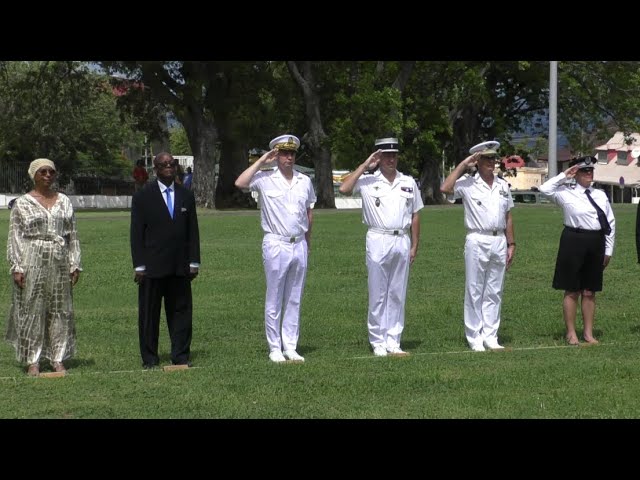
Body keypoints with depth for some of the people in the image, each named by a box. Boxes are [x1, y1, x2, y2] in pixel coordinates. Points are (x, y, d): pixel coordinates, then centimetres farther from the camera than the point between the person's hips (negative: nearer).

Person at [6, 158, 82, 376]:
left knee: (61, 309, 3)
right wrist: (17, 267, -9)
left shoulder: (64, 201, 11)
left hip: (60, 262, 3)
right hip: (32, 262, -3)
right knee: (32, 310, -2)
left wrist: (75, 264, 5)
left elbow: (73, 235, 11)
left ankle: (58, 359, 10)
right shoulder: (22, 203, 2)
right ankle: (32, 361, 3)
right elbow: (14, 237, -1)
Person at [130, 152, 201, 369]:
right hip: (153, 267, -3)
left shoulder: (186, 196, 11)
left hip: (180, 267, 3)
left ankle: (181, 356, 12)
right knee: (149, 313, 2)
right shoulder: (142, 197, 0)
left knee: (181, 311, 4)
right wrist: (139, 266, -8)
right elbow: (137, 233, -2)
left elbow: (193, 231, 12)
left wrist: (194, 262, 5)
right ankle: (149, 359, 9)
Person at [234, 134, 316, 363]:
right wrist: (261, 161, -16)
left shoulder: (305, 181, 9)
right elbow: (240, 183, -22)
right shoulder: (265, 179, -5)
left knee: (294, 300, 9)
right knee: (274, 300, 1)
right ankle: (274, 348, 6)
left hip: (299, 245, 4)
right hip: (276, 245, -4)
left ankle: (290, 347, 15)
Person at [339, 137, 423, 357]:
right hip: (378, 241, -3)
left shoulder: (408, 182, 10)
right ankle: (378, 342, 7)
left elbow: (415, 215, 12)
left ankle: (393, 342, 12)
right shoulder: (368, 181, 0)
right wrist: (365, 165, -12)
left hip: (402, 241, 3)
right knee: (377, 294, 1)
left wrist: (414, 246, 7)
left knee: (397, 294, 6)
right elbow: (344, 189, -18)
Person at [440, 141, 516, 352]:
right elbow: (445, 188, -22)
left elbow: (508, 217, 15)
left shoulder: (503, 185, 12)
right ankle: (475, 338, 4)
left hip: (499, 242, 5)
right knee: (474, 291, 0)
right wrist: (463, 165, -16)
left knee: (494, 292, 8)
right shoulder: (467, 184, -3)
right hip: (477, 241, -5)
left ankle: (490, 336, 13)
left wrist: (511, 244, 10)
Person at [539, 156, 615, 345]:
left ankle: (588, 333, 19)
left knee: (590, 292, 11)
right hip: (574, 242, -4)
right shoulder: (567, 194, -3)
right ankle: (571, 333, 11)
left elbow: (611, 222, 12)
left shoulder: (600, 195, 10)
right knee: (572, 291, 2)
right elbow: (545, 189, -18)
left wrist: (608, 250, 7)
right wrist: (564, 176, -10)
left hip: (596, 244, 4)